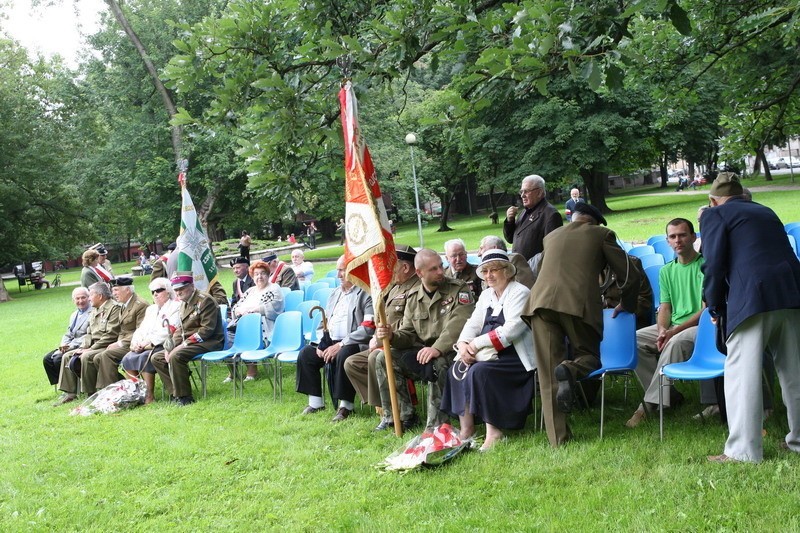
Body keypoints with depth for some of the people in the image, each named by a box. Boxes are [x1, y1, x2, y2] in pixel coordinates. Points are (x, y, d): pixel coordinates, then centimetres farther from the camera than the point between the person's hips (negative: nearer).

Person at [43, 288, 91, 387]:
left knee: (58, 359, -22)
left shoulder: (93, 313, -11)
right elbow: (68, 334, 18)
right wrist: (63, 345, -4)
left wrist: (71, 346, -20)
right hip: (70, 346, 9)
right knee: (47, 359, -1)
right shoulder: (74, 314, 19)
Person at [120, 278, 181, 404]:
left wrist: (147, 342, -16)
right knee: (127, 358, -17)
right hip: (146, 347, 7)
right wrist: (136, 342, -4)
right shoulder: (151, 309, 26)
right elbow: (141, 329, 18)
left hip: (164, 346, -7)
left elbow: (169, 331, -13)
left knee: (144, 358, -31)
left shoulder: (175, 306, -1)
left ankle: (149, 396, -25)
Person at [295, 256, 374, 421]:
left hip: (356, 344, -8)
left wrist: (340, 345, -20)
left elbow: (368, 329, -18)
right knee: (305, 354, -9)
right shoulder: (335, 293, 18)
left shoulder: (366, 294, -8)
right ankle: (315, 401, -1)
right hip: (331, 342, 8)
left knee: (343, 356, -36)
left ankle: (346, 405, -21)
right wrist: (322, 344, 2)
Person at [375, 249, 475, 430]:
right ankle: (397, 415, -4)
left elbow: (458, 325, -21)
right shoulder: (413, 298, 12)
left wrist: (437, 348, -35)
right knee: (384, 358, -8)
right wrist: (392, 336, -14)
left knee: (437, 363, -38)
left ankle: (436, 425, -28)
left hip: (452, 352, -6)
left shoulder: (459, 290, -5)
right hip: (422, 352, 6)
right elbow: (408, 334, 10)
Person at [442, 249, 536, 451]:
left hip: (516, 358, -8)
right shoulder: (486, 295, 18)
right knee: (457, 369, -14)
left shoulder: (520, 293, -8)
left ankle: (494, 432, -22)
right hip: (489, 354, 8)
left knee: (480, 371, -30)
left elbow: (511, 330, -20)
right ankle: (466, 428, -10)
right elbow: (473, 324, 11)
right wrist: (463, 344, -11)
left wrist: (477, 344, -20)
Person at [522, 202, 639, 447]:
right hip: (578, 303, -3)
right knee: (589, 355, 18)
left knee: (548, 376, 5)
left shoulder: (551, 236, 29)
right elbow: (629, 276, 17)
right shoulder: (601, 234, 19)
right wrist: (626, 305, 33)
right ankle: (569, 370, -16)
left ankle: (558, 438, 0)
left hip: (540, 302, 3)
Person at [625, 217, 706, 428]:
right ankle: (669, 394, -12)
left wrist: (675, 331, -20)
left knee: (676, 343, -38)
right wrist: (662, 330, -11)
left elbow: (706, 309, -11)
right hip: (672, 327, 6)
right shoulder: (666, 271, 15)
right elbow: (665, 307, 12)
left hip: (699, 325, -6)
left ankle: (650, 403, -31)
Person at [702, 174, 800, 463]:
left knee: (741, 373, -2)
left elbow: (714, 265, -1)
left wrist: (715, 308, 10)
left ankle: (744, 450, -2)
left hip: (751, 298, -6)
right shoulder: (766, 212, 25)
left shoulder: (715, 214, 7)